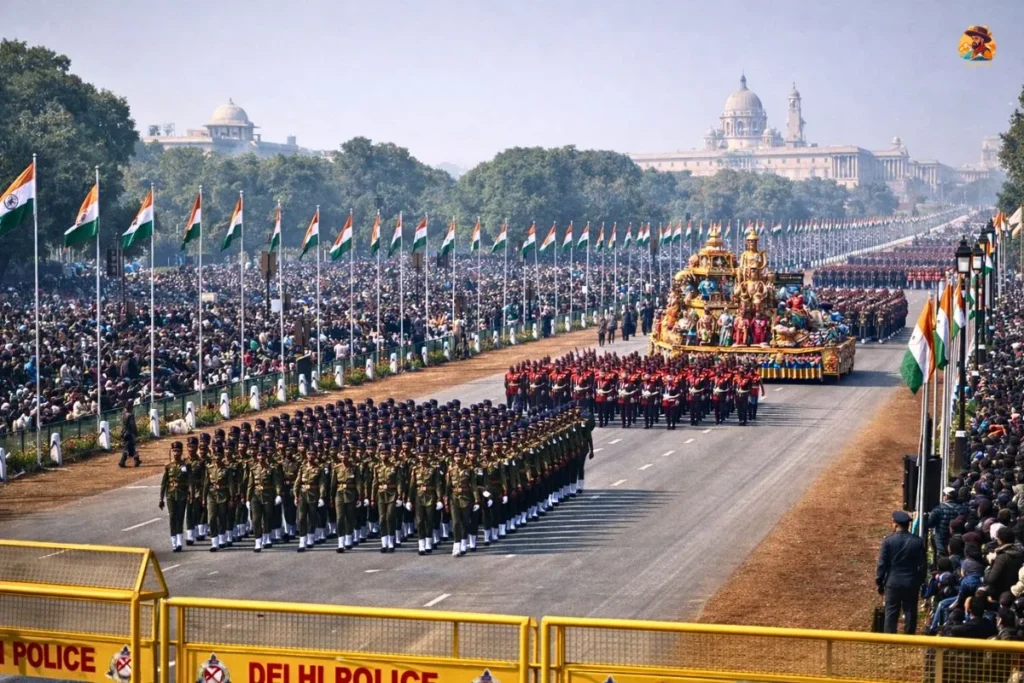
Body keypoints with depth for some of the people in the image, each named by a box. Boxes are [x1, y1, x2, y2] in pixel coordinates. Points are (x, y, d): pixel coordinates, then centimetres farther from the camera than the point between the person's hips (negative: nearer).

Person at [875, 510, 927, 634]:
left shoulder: (889, 540, -10)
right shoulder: (918, 541, -3)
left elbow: (882, 563, -7)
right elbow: (923, 564, 3)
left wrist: (880, 582, 3)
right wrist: (920, 582, 14)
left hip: (893, 582, -2)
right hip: (912, 583, 2)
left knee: (891, 613, 5)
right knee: (910, 612, 9)